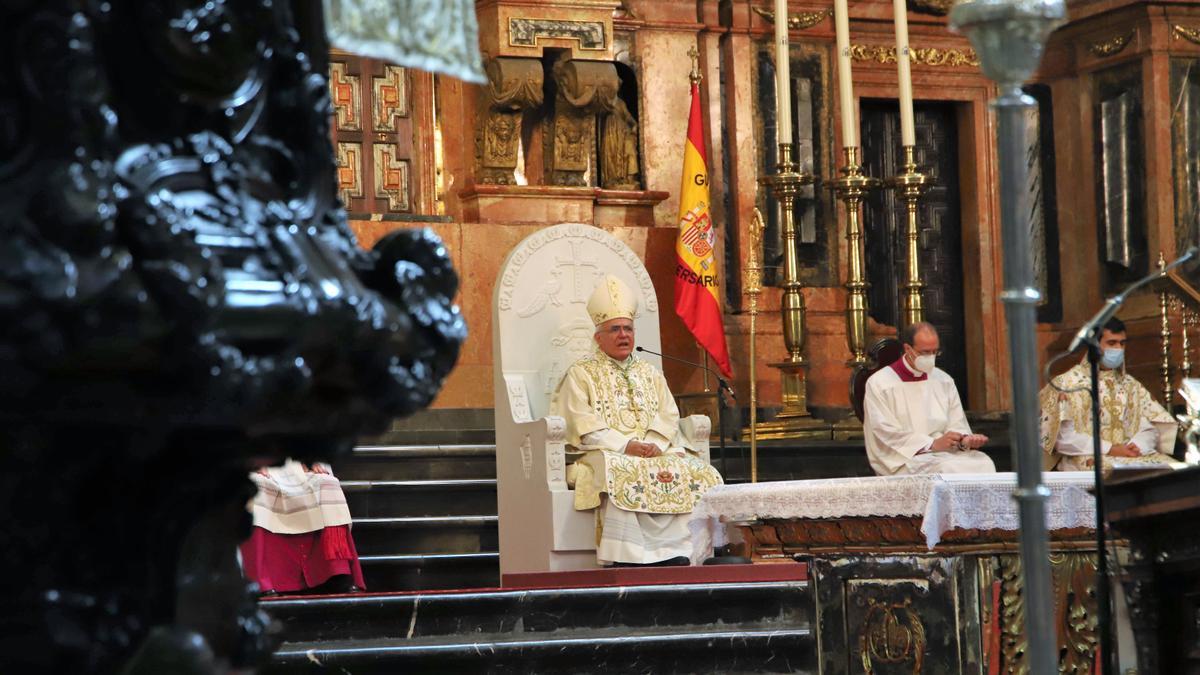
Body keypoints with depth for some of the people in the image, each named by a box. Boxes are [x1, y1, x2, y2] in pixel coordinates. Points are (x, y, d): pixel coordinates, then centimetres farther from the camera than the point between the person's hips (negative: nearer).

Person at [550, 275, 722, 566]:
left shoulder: (650, 374, 24)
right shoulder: (581, 374, 11)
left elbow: (669, 417, 12)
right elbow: (584, 426, -3)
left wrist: (655, 444, -11)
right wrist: (625, 446, -15)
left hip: (656, 452, 4)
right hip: (606, 454, -4)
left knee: (694, 472, -25)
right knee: (621, 476, -39)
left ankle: (677, 552, -28)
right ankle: (625, 561, -41)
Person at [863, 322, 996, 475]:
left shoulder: (943, 380, 14)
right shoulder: (879, 384, -3)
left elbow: (956, 425, 14)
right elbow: (889, 435, -11)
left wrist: (965, 440, -11)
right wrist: (934, 444, -18)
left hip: (945, 452, 5)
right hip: (905, 460, -5)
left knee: (983, 463, -24)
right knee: (946, 468, -34)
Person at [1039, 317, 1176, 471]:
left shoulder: (1130, 384, 21)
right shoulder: (1068, 383, 3)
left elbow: (1149, 429, 13)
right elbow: (1064, 437, -8)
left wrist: (1138, 445, -11)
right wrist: (1109, 449, -15)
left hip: (1131, 456, 6)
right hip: (1089, 459, -6)